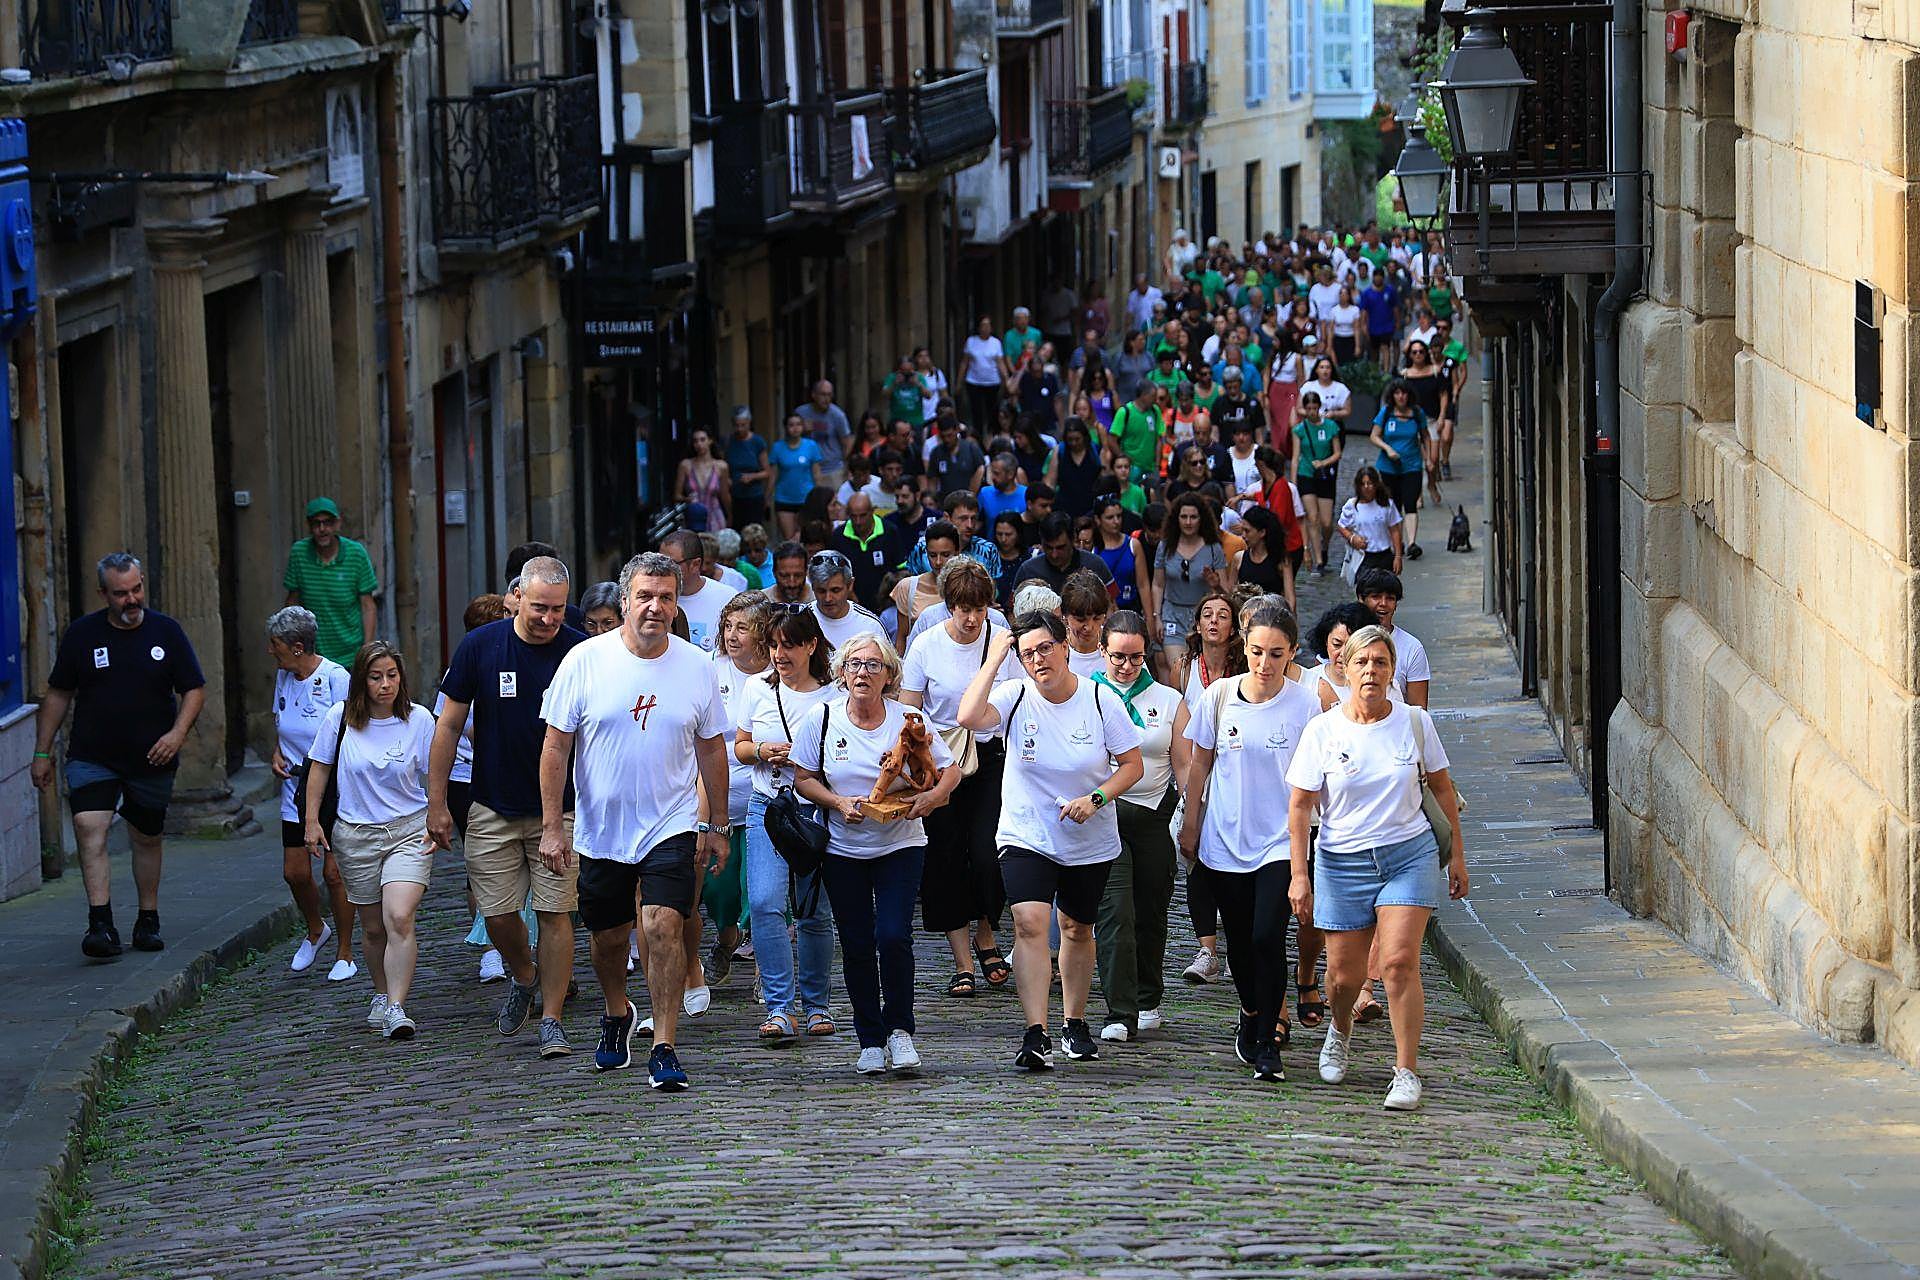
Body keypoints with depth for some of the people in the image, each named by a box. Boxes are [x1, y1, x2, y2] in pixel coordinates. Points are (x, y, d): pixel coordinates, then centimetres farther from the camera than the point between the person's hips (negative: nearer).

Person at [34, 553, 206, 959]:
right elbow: (58, 694, 7)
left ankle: (148, 921, 28)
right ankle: (100, 924, -26)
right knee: (89, 827, -20)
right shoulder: (82, 634, 0)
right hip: (92, 756, -1)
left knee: (147, 838, 12)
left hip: (152, 759, 1)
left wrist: (178, 732, -12)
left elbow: (194, 689, 5)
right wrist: (42, 752, 5)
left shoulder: (166, 631, 0)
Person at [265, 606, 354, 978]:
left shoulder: (335, 678, -14)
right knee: (295, 873, 3)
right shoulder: (283, 676, 6)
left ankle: (345, 954, 8)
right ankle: (315, 931, 31)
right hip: (296, 791, 6)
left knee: (333, 872, -6)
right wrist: (277, 753, 3)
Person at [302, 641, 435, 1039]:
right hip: (356, 835, 2)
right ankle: (381, 995, 33)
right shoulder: (341, 718, -3)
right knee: (373, 928, 11)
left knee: (400, 919, -19)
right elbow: (319, 767, 7)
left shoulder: (419, 720, -4)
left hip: (409, 831, -2)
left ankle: (396, 1009, -21)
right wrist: (312, 821, 4)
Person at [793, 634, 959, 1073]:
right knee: (857, 945, 2)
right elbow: (804, 778, 2)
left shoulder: (908, 720, -7)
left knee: (894, 936, -14)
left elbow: (950, 770, 1)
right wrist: (839, 803, -16)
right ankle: (870, 1040, 15)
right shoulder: (822, 719, -4)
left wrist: (931, 798, -19)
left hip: (900, 844, -1)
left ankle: (899, 1029, 6)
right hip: (843, 850, 1)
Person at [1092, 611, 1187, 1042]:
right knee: (1115, 911, -14)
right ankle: (1121, 1013, -16)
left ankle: (1148, 1001, 29)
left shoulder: (1169, 701, 9)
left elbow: (1184, 767, 8)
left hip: (1154, 815, 2)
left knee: (1151, 911, 10)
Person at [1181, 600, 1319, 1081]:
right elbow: (1200, 763, 9)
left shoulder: (1305, 704, -7)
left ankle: (1267, 1041, -3)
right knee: (1239, 940, 12)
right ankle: (1252, 1014, 37)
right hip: (1224, 839, 3)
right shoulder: (1221, 695, -2)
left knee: (1268, 938, -14)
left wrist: (1305, 845, -4)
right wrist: (1191, 823, 10)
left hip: (1279, 842, -3)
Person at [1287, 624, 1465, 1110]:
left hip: (1409, 853, 0)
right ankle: (1339, 1030, 41)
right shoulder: (1323, 731, -5)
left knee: (1399, 962, -15)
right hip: (1343, 863, 0)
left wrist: (1457, 854, 11)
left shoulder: (1414, 722, -1)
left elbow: (1442, 787, 10)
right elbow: (1300, 806, -2)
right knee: (1345, 974, 6)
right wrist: (1298, 874, -8)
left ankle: (1407, 1072, -9)